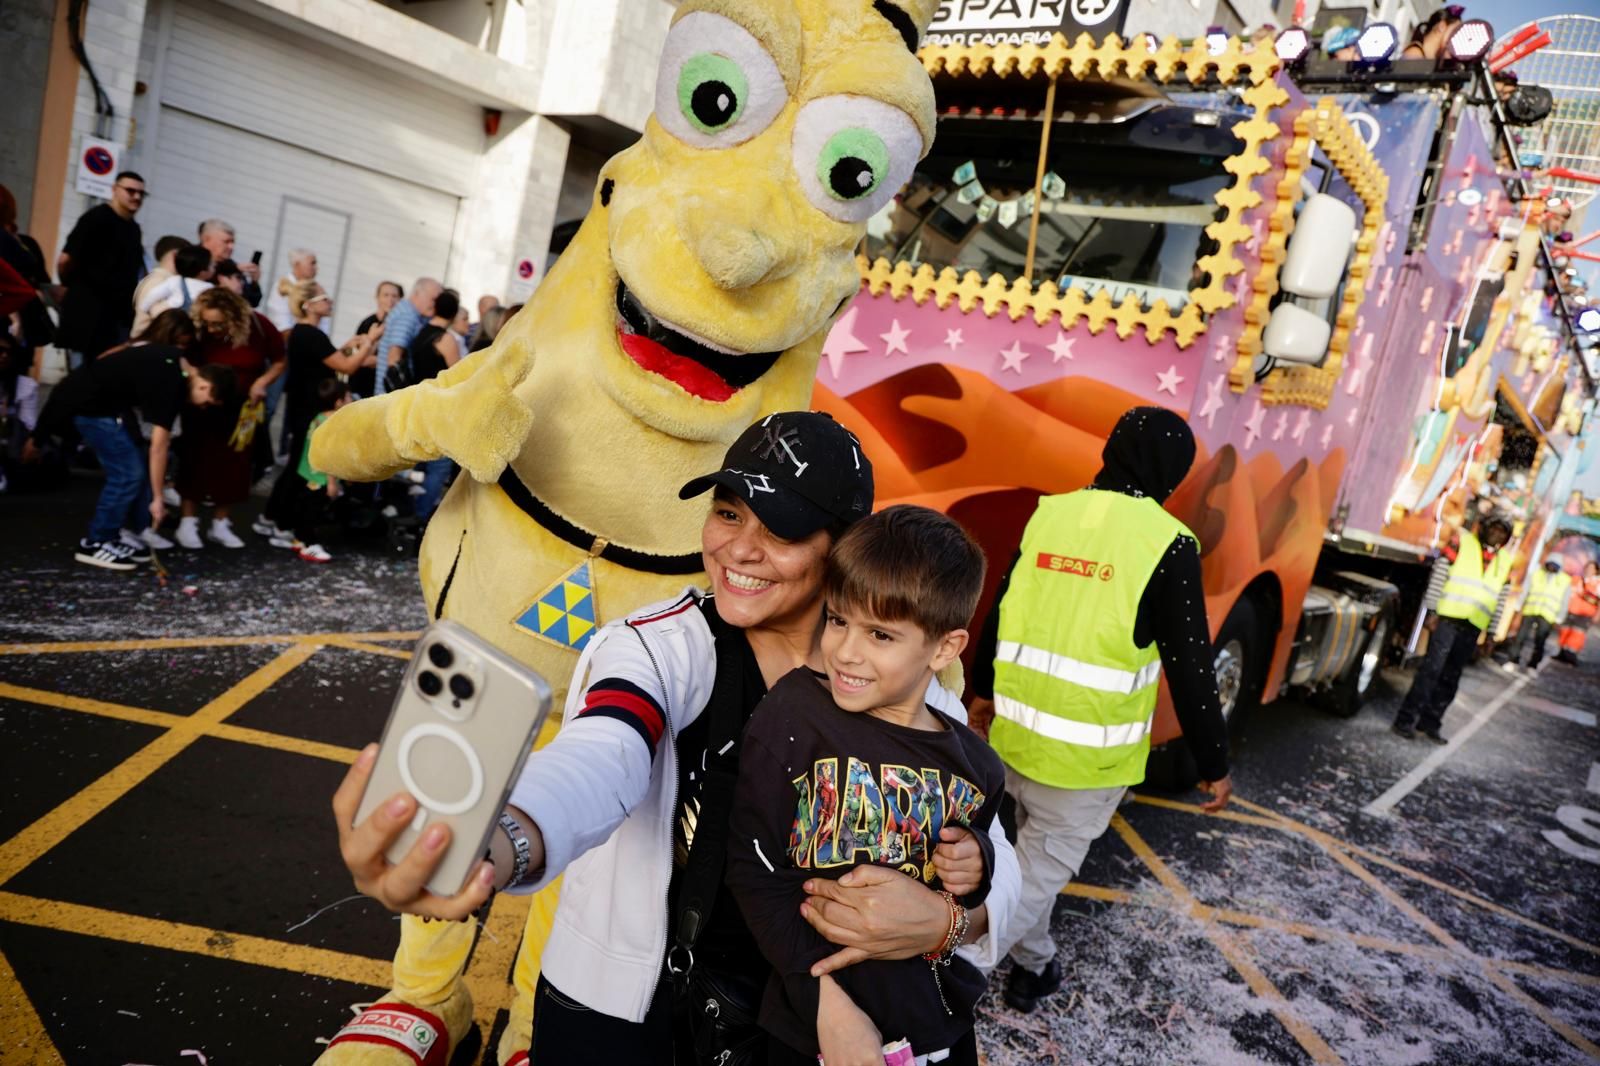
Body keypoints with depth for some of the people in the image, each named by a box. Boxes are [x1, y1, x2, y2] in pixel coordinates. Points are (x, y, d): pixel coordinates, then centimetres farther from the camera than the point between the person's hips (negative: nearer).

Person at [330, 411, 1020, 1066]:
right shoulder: (656, 647, -20)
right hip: (620, 1008, -2)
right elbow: (599, 762, -41)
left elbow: (990, 852, -6)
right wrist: (498, 843, -63)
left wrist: (944, 919, -28)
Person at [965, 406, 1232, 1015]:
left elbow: (1001, 611, 11)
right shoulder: (1166, 542, -13)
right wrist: (1214, 764, -1)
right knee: (1040, 872, 8)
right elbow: (1189, 667, -12)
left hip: (1015, 731, 6)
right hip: (1087, 755, -6)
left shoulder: (1048, 513, 3)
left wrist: (983, 689, 25)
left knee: (1032, 854, 25)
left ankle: (1031, 967, 42)